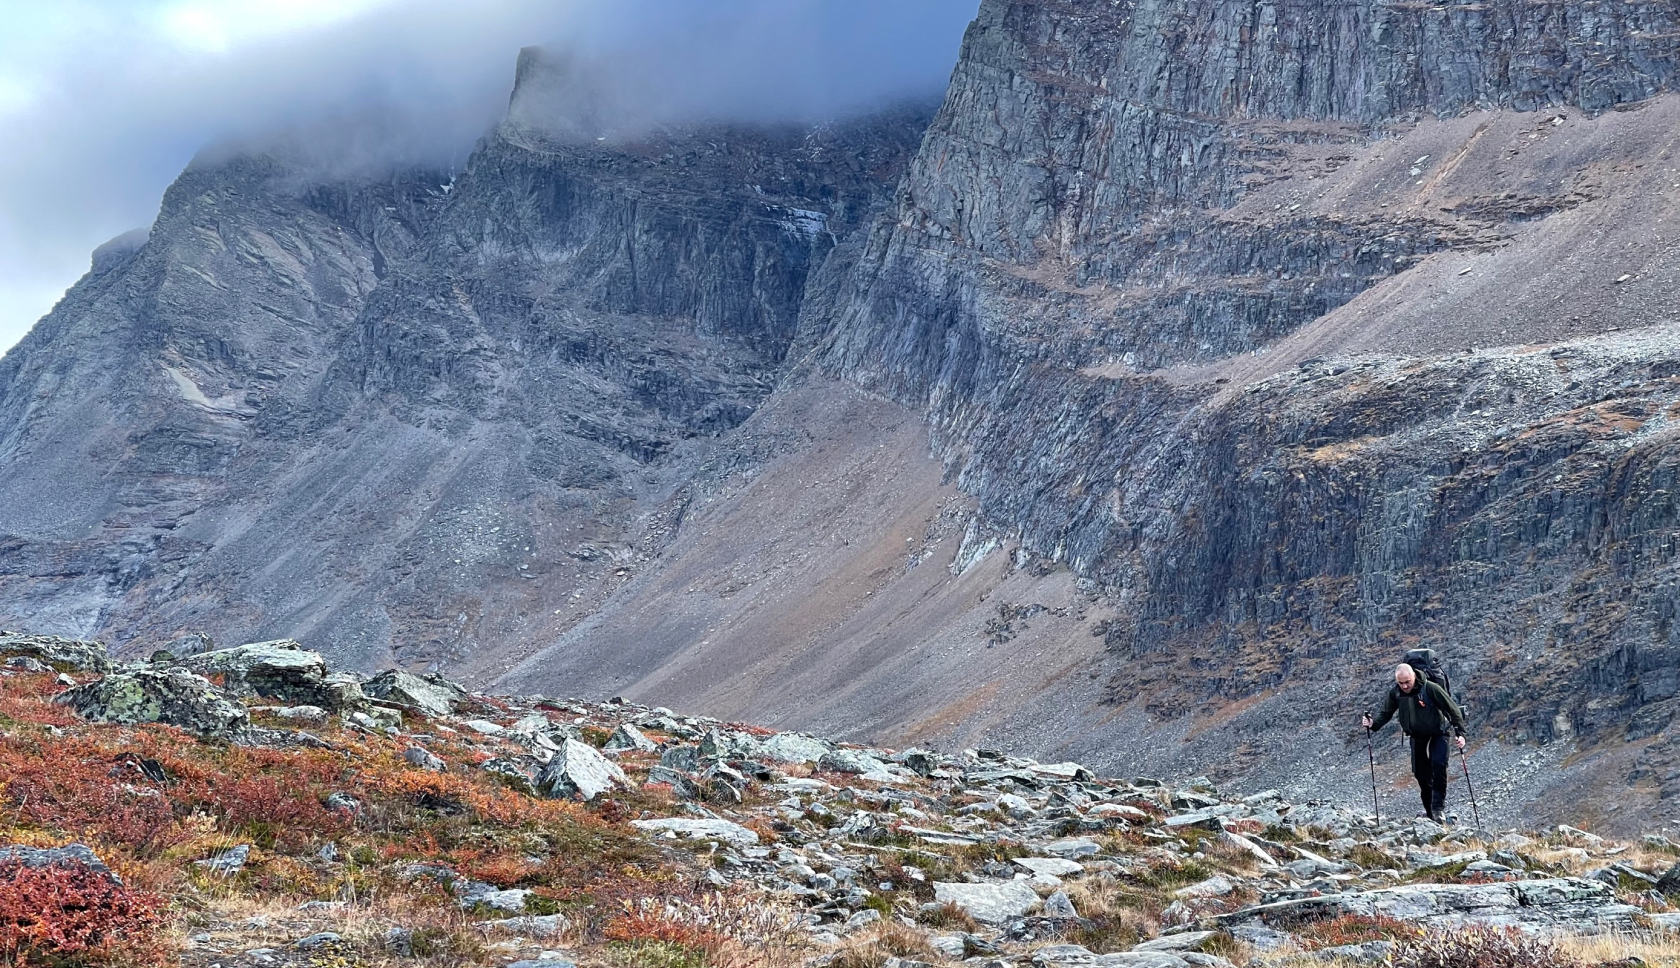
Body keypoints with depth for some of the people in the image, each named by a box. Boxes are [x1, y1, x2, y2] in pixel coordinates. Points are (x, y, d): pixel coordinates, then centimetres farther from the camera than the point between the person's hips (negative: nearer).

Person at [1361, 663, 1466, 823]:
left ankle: (1439, 807, -15)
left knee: (1438, 765, -22)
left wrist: (1460, 733, -26)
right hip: (1417, 735, 5)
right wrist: (1373, 725, -20)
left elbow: (1453, 709, -20)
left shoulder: (1430, 689, -27)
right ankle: (1429, 810, 18)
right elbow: (1386, 712, 0)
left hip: (1437, 732, -4)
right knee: (1420, 771, 4)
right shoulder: (1395, 693, -14)